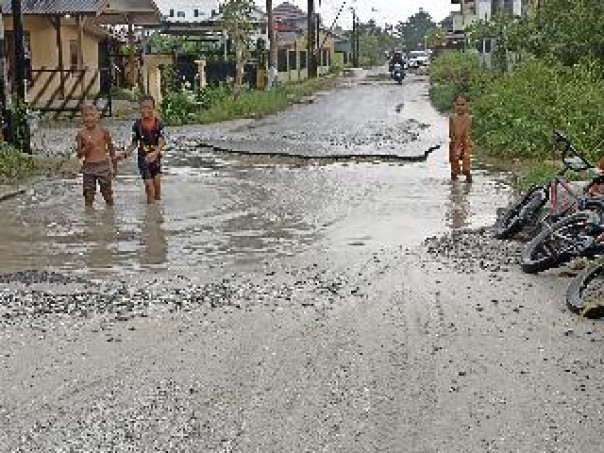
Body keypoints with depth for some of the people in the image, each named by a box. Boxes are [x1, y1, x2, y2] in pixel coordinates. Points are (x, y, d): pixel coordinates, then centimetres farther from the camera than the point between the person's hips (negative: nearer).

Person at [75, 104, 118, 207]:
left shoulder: (103, 131, -1)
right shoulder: (81, 134, 1)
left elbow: (111, 148, 9)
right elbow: (79, 154, 3)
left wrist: (114, 166, 11)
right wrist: (86, 148, -17)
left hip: (103, 165, -1)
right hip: (88, 167, 1)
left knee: (108, 194, 5)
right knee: (88, 196, 5)